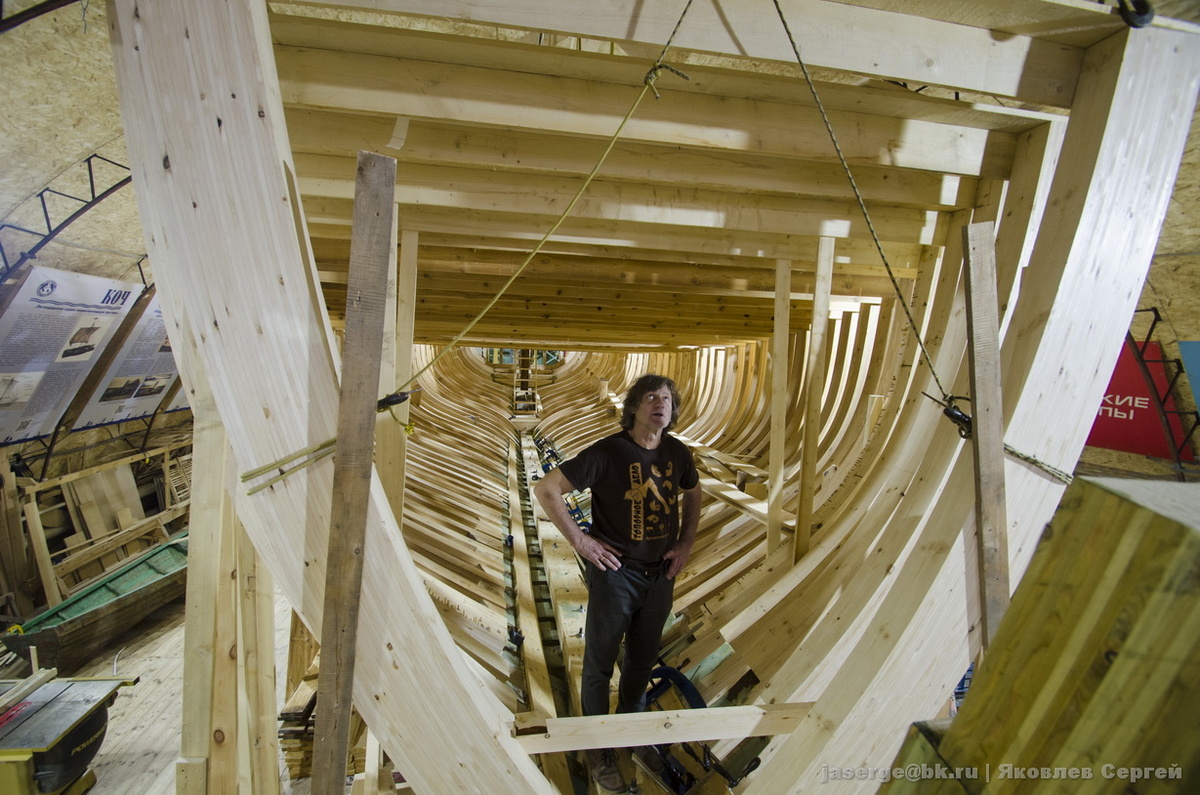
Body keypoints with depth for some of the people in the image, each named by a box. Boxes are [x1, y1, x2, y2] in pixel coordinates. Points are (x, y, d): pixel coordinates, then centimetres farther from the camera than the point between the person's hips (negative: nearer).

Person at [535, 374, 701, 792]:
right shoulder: (608, 452, -20)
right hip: (616, 573, -5)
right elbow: (546, 489, -18)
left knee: (642, 663, 23)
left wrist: (686, 543, 6)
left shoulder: (678, 453, -4)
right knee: (600, 664, 14)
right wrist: (580, 540, -17)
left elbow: (692, 494, 16)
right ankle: (598, 747, 39)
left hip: (661, 575, 5)